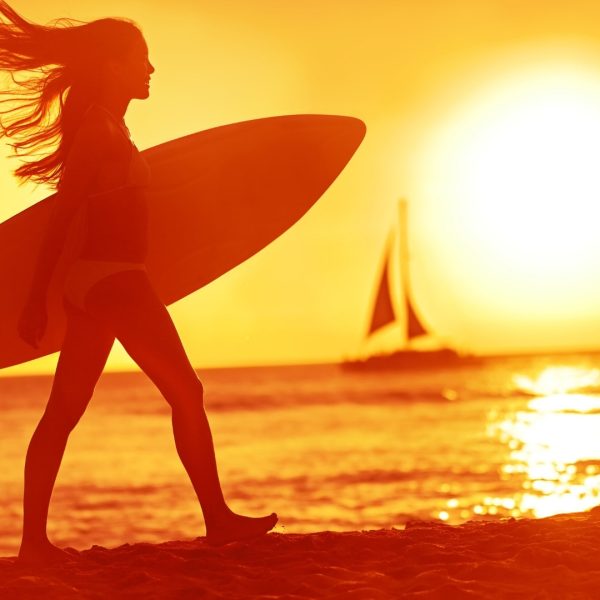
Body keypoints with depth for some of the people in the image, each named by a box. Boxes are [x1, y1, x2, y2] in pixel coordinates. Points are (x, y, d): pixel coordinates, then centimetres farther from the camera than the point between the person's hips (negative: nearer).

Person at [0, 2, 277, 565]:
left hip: (92, 280, 10)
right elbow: (61, 218, -15)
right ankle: (217, 519, 1)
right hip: (113, 279, -10)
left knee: (63, 411, 4)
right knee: (185, 393, -3)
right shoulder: (101, 132, -12)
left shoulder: (105, 129, 16)